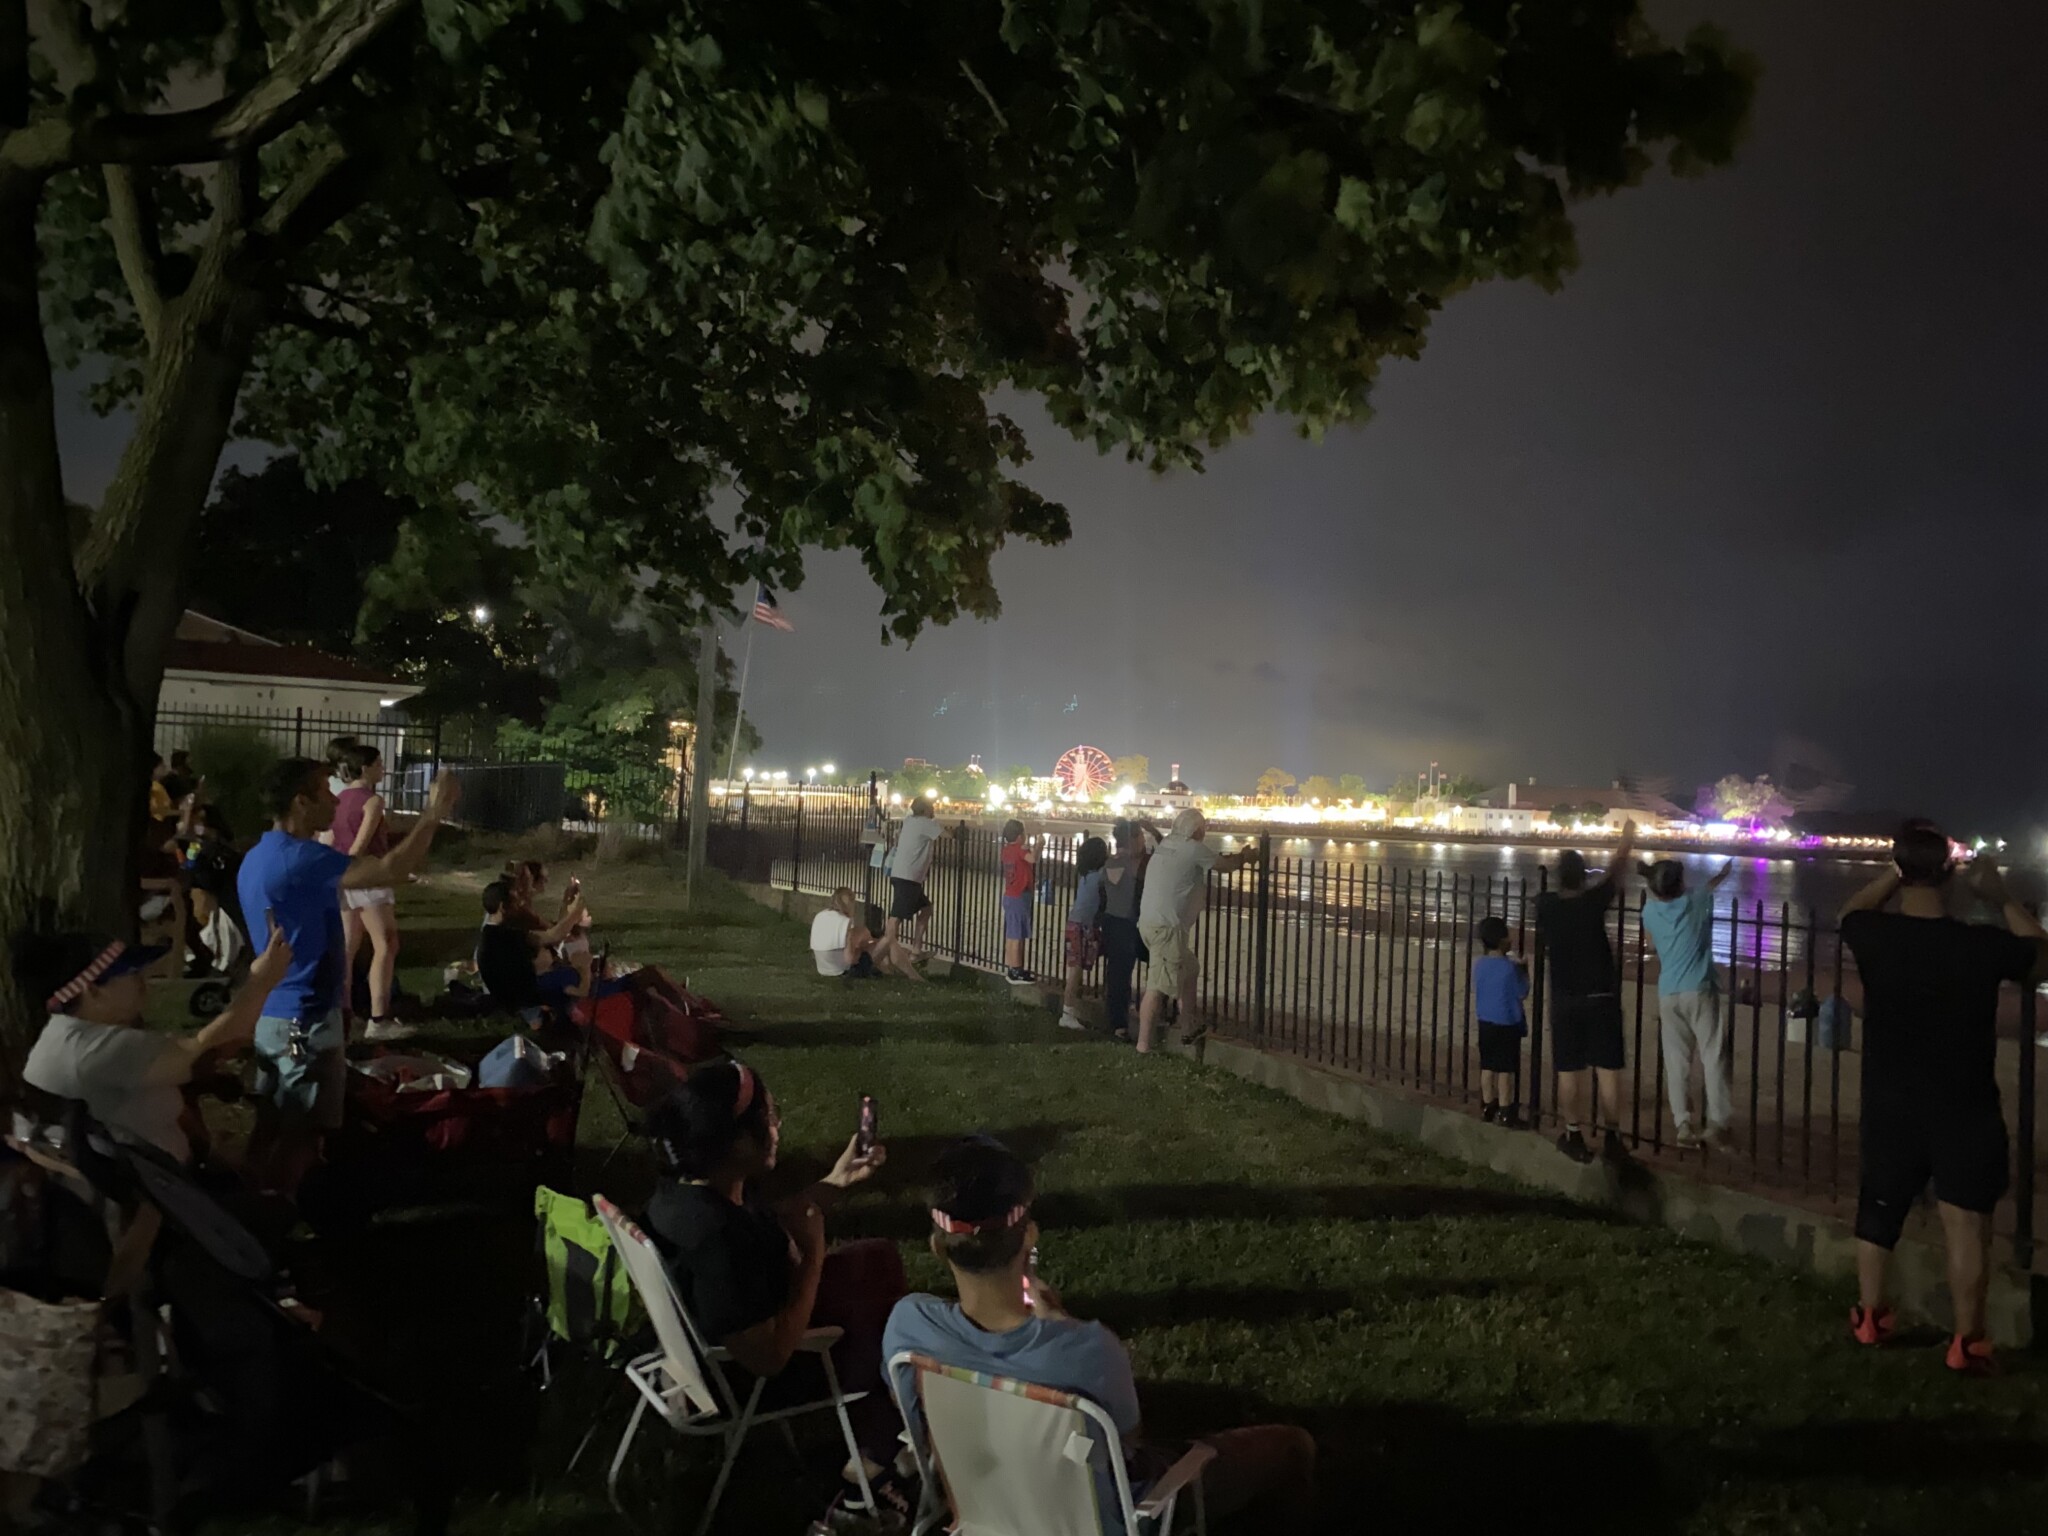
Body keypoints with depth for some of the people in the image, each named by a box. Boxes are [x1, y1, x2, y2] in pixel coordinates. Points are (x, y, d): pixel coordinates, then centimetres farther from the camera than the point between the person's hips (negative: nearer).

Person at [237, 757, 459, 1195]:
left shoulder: (256, 858, 10)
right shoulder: (301, 858, -22)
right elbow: (392, 870, -29)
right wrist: (434, 813, -19)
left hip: (269, 1013, 10)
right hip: (305, 1017, -10)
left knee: (270, 1128, 16)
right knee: (301, 1135, 0)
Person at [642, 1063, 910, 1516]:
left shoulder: (691, 1184, -12)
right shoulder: (720, 1239, -40)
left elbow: (768, 1226, 8)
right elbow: (769, 1357, -32)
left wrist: (838, 1180, 3)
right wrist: (813, 1255, -25)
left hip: (758, 1318, 8)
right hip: (751, 1375, -8)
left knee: (880, 1257, 19)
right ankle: (874, 1459, 33)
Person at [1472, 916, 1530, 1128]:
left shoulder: (1479, 964, 1)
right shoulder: (1510, 967, -16)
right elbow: (1522, 993, -8)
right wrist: (1523, 970, 3)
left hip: (1485, 1023, 5)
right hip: (1507, 1025, -5)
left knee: (1488, 1067, 13)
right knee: (1506, 1069, 1)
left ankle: (1488, 1107, 20)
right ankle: (1504, 1112, 4)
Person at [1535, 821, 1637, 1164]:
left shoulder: (1546, 906, -4)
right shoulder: (1593, 902, -12)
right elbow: (1615, 872, 4)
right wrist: (1627, 839, 21)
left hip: (1564, 1001, 2)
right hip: (1601, 998, -2)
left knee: (1569, 1071, 7)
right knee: (1608, 1069, 5)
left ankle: (1575, 1137, 12)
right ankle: (1613, 1138, 9)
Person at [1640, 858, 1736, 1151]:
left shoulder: (1650, 911, 6)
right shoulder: (1694, 902, 1)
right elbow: (1714, 884, 23)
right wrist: (1725, 873, 42)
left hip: (1667, 995, 3)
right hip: (1699, 991, -3)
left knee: (1676, 1061, 4)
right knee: (1714, 1058, -2)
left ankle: (1682, 1125, -1)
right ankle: (1716, 1124, -10)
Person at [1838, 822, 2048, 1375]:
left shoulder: (1876, 937, -14)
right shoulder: (1985, 944, -19)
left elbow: (1853, 911, 12)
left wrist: (1901, 869, 6)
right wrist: (2002, 898, 4)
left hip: (1890, 1107, 2)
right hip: (1965, 1112, -2)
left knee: (1878, 1214, 18)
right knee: (1966, 1226, 7)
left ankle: (1869, 1317, 30)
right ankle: (1966, 1343, 13)